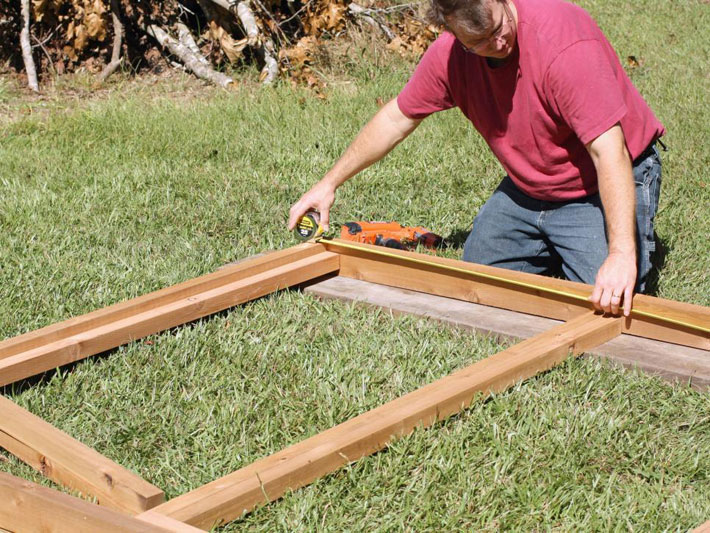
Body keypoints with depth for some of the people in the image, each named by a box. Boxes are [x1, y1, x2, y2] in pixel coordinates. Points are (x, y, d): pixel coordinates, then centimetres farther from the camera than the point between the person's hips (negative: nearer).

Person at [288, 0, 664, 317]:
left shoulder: (564, 42, -33)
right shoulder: (450, 54, -12)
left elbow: (608, 150, -37)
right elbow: (396, 118, 4)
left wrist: (622, 253, -44)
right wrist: (329, 184, 8)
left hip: (608, 184, -6)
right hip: (527, 186, 6)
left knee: (603, 304, -20)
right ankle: (556, 249, 29)